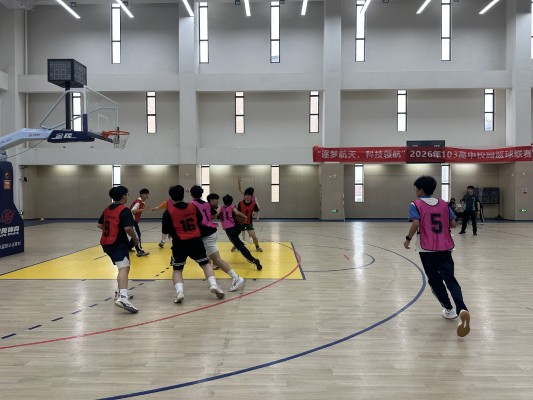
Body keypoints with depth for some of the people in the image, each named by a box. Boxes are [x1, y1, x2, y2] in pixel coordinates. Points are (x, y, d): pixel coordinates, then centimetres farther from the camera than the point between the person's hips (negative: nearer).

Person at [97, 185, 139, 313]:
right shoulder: (124, 210, -11)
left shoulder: (107, 209, 15)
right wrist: (135, 238, -6)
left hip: (106, 242, 10)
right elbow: (128, 228, -21)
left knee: (123, 267, 27)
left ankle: (120, 293, 37)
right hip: (118, 243, -10)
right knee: (124, 268, -24)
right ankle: (122, 298, -43)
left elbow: (99, 225, 21)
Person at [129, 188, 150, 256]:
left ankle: (129, 247, 31)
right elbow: (133, 210, -32)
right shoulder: (138, 202, -19)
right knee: (137, 235, -15)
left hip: (135, 220, 10)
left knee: (136, 235, 16)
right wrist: (143, 209, -37)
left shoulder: (143, 202, 10)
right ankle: (139, 251, -20)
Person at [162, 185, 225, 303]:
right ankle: (213, 285, -3)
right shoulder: (193, 207, 3)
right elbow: (200, 220, 18)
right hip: (196, 240, 2)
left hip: (180, 243, -2)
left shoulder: (168, 212, -7)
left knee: (177, 269, 11)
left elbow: (165, 231, -2)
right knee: (205, 263, 14)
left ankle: (179, 292, -9)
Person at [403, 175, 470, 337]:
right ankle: (462, 310, -19)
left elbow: (416, 223, -18)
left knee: (434, 280, 14)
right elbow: (453, 224, 9)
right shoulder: (443, 204, 11)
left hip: (427, 249, -3)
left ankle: (449, 309, 19)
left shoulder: (416, 204, -2)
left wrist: (408, 239, -5)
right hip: (445, 248, 3)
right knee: (450, 279, 1)